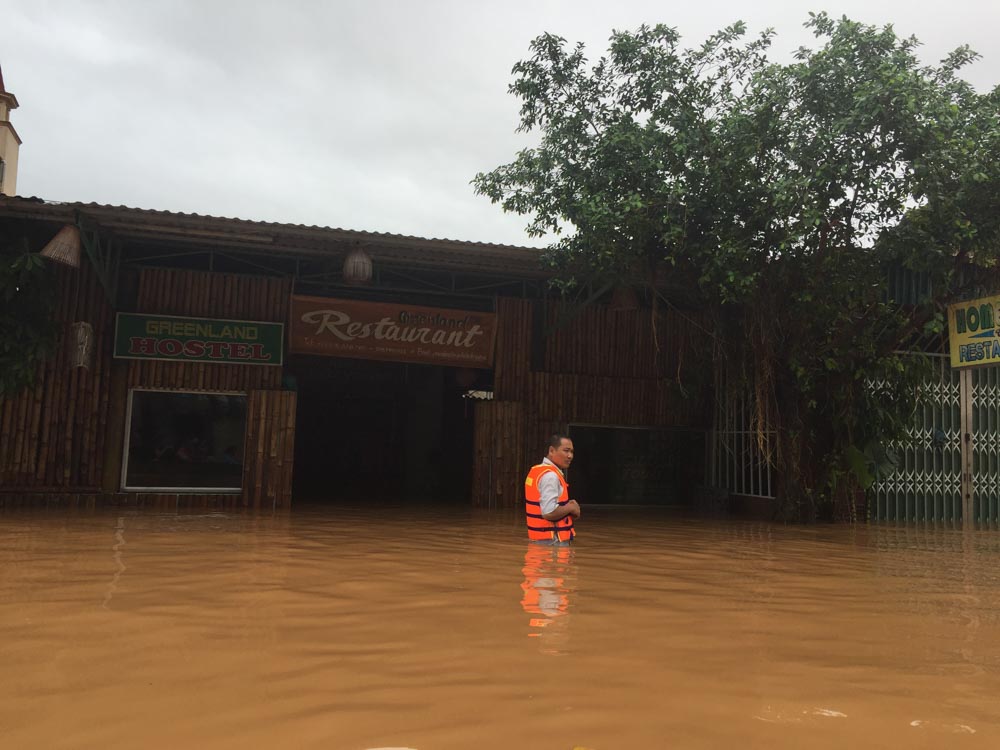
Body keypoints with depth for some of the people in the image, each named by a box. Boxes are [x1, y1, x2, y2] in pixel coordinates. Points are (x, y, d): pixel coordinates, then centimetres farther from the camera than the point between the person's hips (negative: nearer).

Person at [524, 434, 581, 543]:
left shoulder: (538, 471, 11)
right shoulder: (550, 475, -19)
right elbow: (549, 512, -28)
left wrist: (566, 506, 9)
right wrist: (571, 508, -11)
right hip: (553, 541, -10)